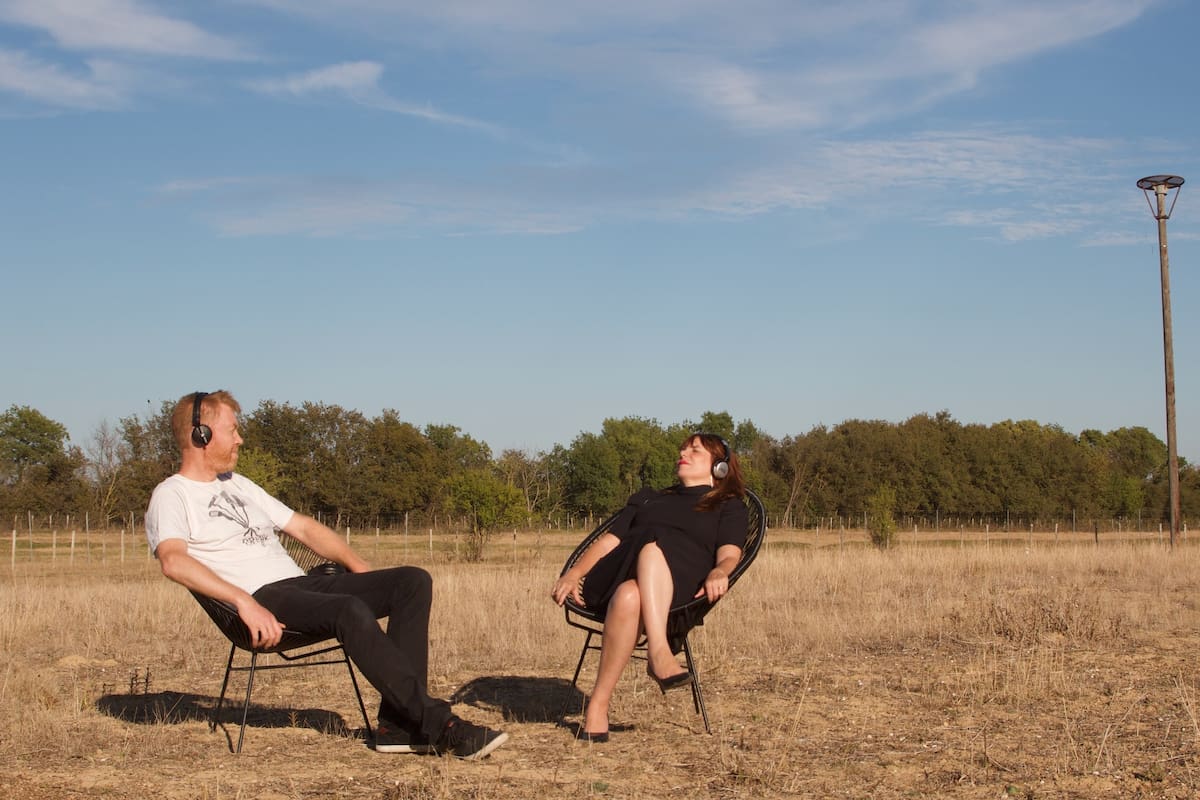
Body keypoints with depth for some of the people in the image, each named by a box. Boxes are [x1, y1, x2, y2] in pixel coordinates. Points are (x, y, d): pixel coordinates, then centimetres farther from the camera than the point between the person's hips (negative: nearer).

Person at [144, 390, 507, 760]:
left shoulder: (238, 485, 28)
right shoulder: (171, 497, 1)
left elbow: (303, 527, 29)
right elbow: (173, 561, -19)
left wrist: (362, 570, 15)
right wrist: (245, 602, -29)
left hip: (302, 583, 8)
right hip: (260, 598, -8)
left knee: (413, 581, -9)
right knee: (351, 611, -35)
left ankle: (399, 724, -17)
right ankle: (438, 724, -31)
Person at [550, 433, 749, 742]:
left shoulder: (729, 507, 23)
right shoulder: (647, 498, 35)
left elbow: (729, 554, 3)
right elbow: (609, 539, 21)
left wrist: (719, 572, -21)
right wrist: (574, 573, 2)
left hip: (680, 586, -3)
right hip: (617, 573, 3)